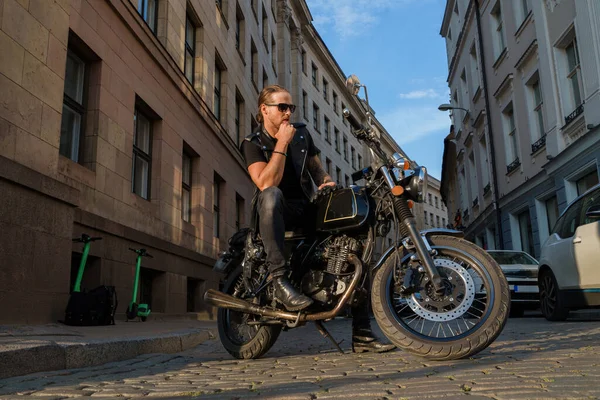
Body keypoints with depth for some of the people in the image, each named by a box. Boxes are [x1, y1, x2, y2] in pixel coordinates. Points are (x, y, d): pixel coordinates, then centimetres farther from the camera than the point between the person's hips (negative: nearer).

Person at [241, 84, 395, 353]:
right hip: (278, 212, -5)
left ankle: (362, 335, -9)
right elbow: (266, 184, -18)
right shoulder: (253, 143, -2)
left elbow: (317, 168, 23)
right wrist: (282, 143, -18)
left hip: (307, 209, 5)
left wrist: (327, 181, -1)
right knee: (271, 196, -41)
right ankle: (280, 281, -41)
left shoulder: (302, 134, 14)